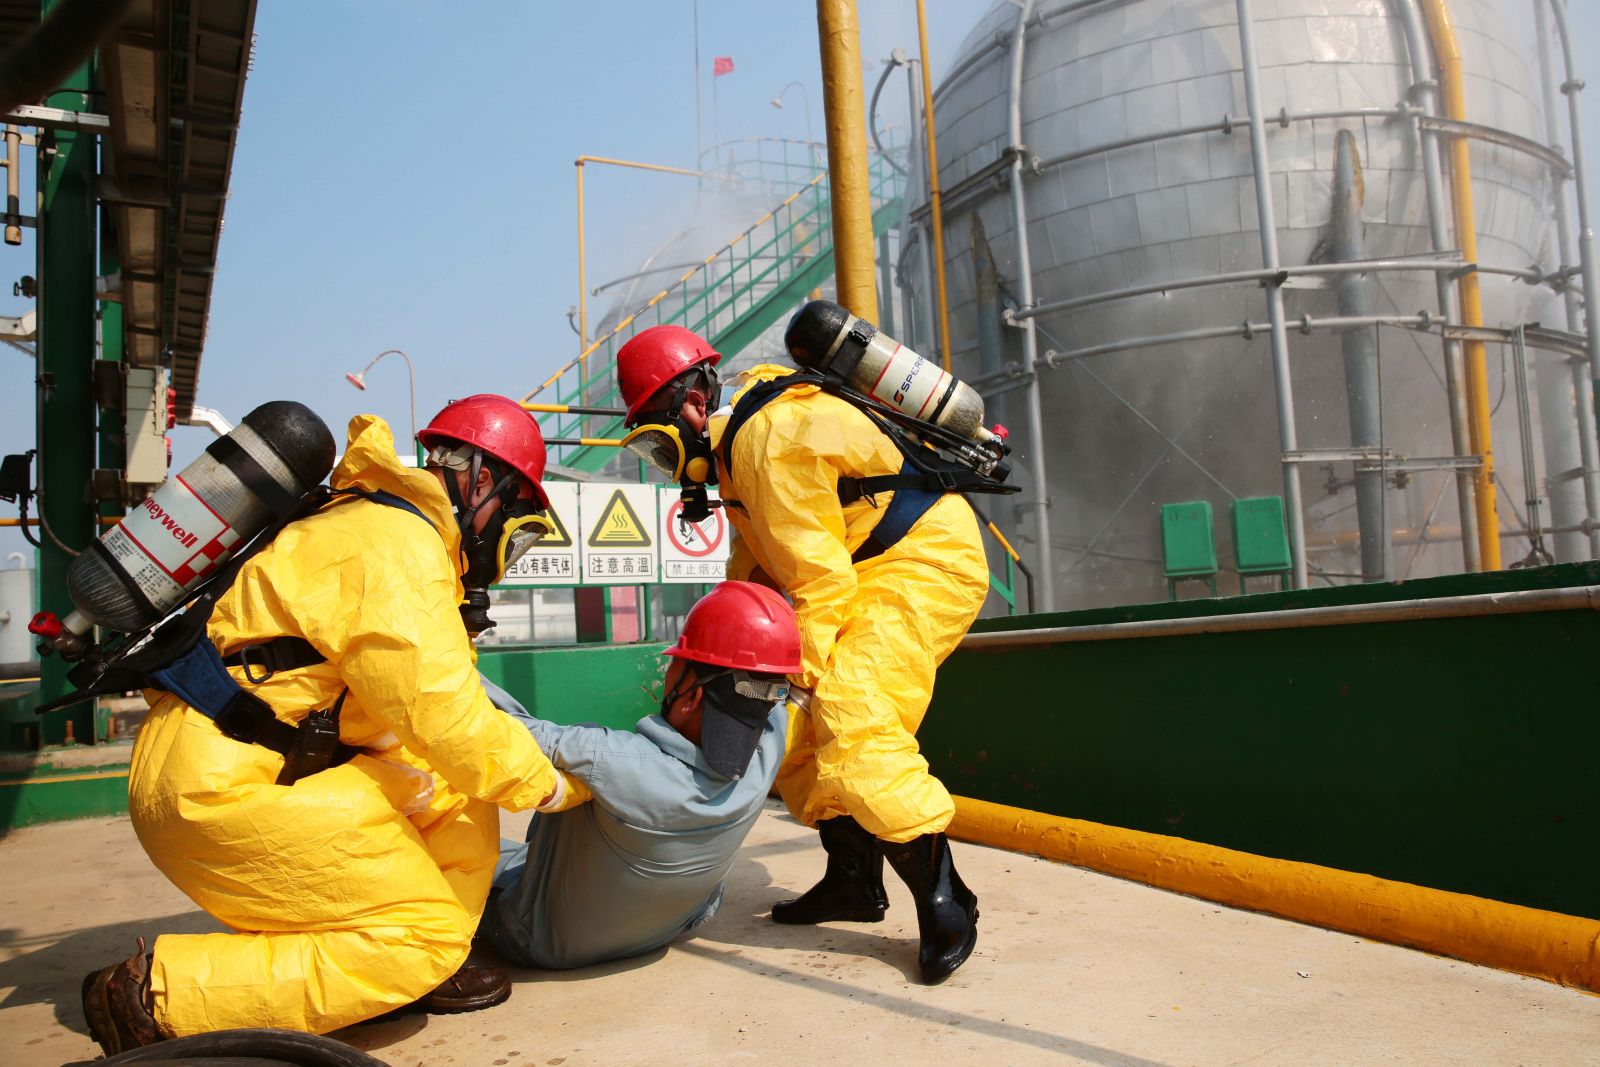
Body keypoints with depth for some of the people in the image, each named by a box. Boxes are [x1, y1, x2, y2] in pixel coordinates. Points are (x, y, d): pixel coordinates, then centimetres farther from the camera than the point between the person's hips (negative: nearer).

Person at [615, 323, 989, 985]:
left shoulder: (770, 438, -22)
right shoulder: (737, 439, 11)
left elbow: (819, 577, -23)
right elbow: (754, 564, 14)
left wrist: (799, 677, -18)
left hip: (927, 561, -10)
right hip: (868, 574, 10)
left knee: (850, 725, -23)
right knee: (790, 726, 5)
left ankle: (943, 901, -11)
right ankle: (855, 880, 15)